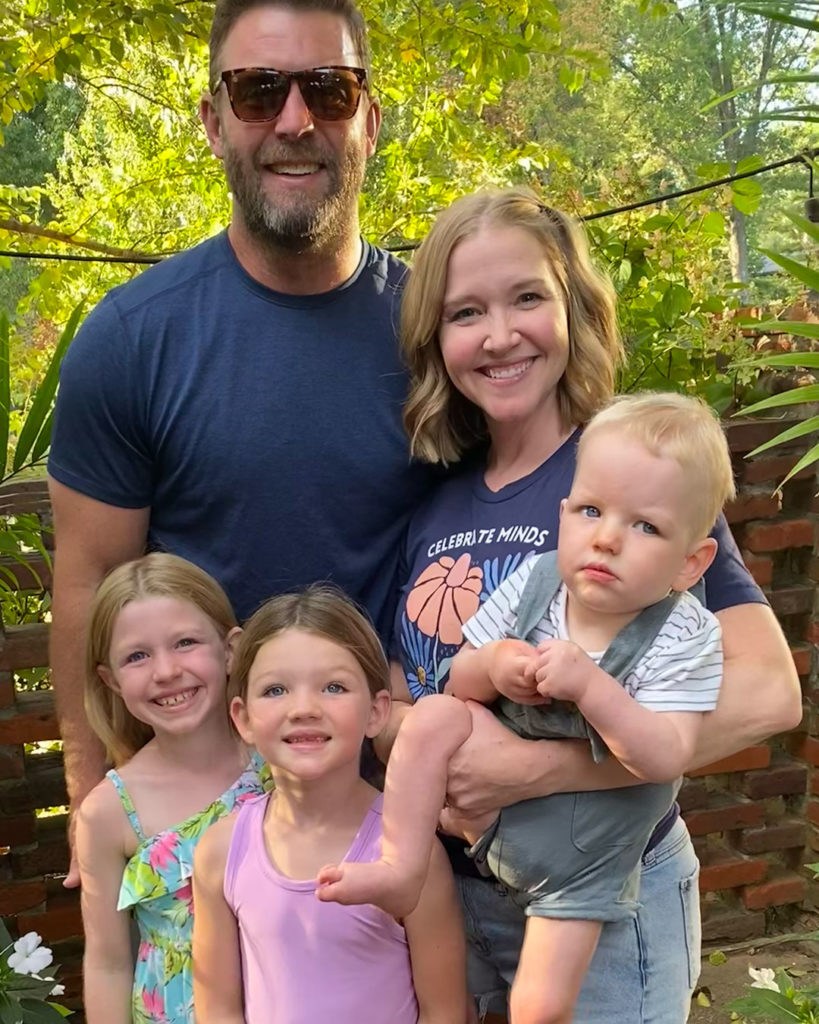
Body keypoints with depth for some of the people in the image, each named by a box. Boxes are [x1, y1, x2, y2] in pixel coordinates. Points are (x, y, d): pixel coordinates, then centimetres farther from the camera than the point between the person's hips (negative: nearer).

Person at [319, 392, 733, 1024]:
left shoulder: (685, 639, -20)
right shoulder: (534, 582, -11)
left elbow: (665, 758, -29)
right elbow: (459, 679, -2)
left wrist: (588, 683, -39)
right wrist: (492, 667, -25)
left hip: (579, 860, -3)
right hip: (489, 793, 3)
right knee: (433, 716, -20)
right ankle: (402, 869, -7)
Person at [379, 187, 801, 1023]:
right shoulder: (438, 502, 0)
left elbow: (767, 692, -24)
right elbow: (397, 693, 9)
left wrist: (529, 768, -28)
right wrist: (409, 733, -14)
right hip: (453, 885, 5)